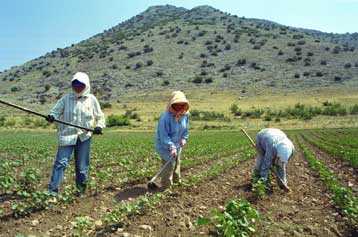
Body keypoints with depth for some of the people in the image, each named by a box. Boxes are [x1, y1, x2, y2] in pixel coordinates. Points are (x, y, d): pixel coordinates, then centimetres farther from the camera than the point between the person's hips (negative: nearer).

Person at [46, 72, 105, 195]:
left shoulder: (91, 99, 3)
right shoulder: (66, 98, 2)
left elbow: (99, 117, 10)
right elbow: (56, 110, 2)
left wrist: (99, 126, -9)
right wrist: (52, 116, -21)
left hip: (84, 136, 1)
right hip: (67, 135, -1)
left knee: (82, 165, 10)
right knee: (61, 162, -6)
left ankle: (81, 189, 29)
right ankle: (52, 191, 3)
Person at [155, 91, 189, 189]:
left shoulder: (185, 115, -7)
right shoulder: (165, 117, -30)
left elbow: (185, 129, 10)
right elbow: (163, 135, -27)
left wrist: (183, 139, -4)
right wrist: (171, 147, -31)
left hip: (177, 145, 8)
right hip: (165, 145, -8)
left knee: (177, 163, 23)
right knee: (169, 164, -12)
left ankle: (176, 181, 44)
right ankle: (166, 186, 4)